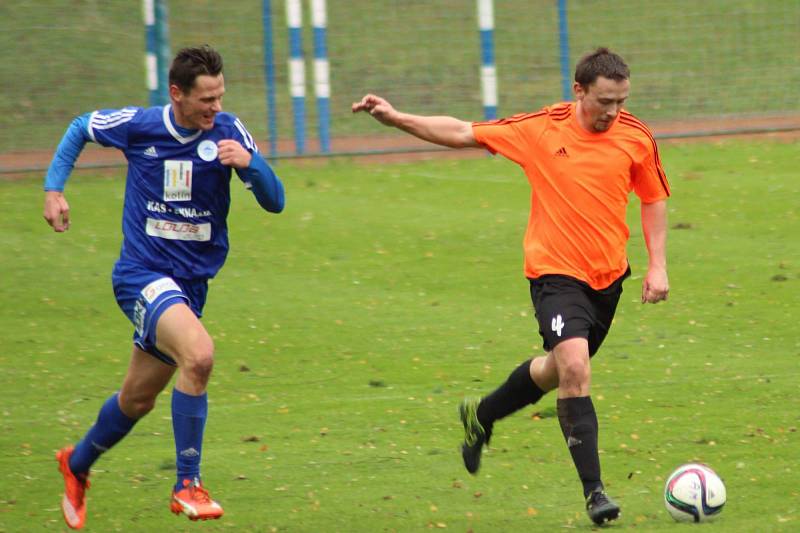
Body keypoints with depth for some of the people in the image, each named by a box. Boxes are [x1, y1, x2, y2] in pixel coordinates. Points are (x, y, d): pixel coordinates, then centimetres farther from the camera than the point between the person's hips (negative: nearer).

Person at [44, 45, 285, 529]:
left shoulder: (229, 132, -6)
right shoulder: (137, 126, -10)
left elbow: (275, 202, -8)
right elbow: (80, 128, 11)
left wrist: (249, 162, -27)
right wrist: (54, 189, 4)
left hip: (191, 281, 4)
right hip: (142, 274, -4)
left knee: (138, 400, 17)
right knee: (199, 353, -30)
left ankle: (77, 465, 45)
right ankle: (188, 484, -22)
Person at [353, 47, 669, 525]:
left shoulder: (637, 137, -4)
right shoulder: (540, 128, -10)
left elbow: (654, 199, 11)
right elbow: (463, 134, 0)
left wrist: (657, 266, 2)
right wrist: (396, 117, -4)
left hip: (609, 274, 4)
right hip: (556, 271, -4)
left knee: (557, 370, 18)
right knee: (574, 370, -21)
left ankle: (481, 416, 46)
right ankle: (594, 491, -18)